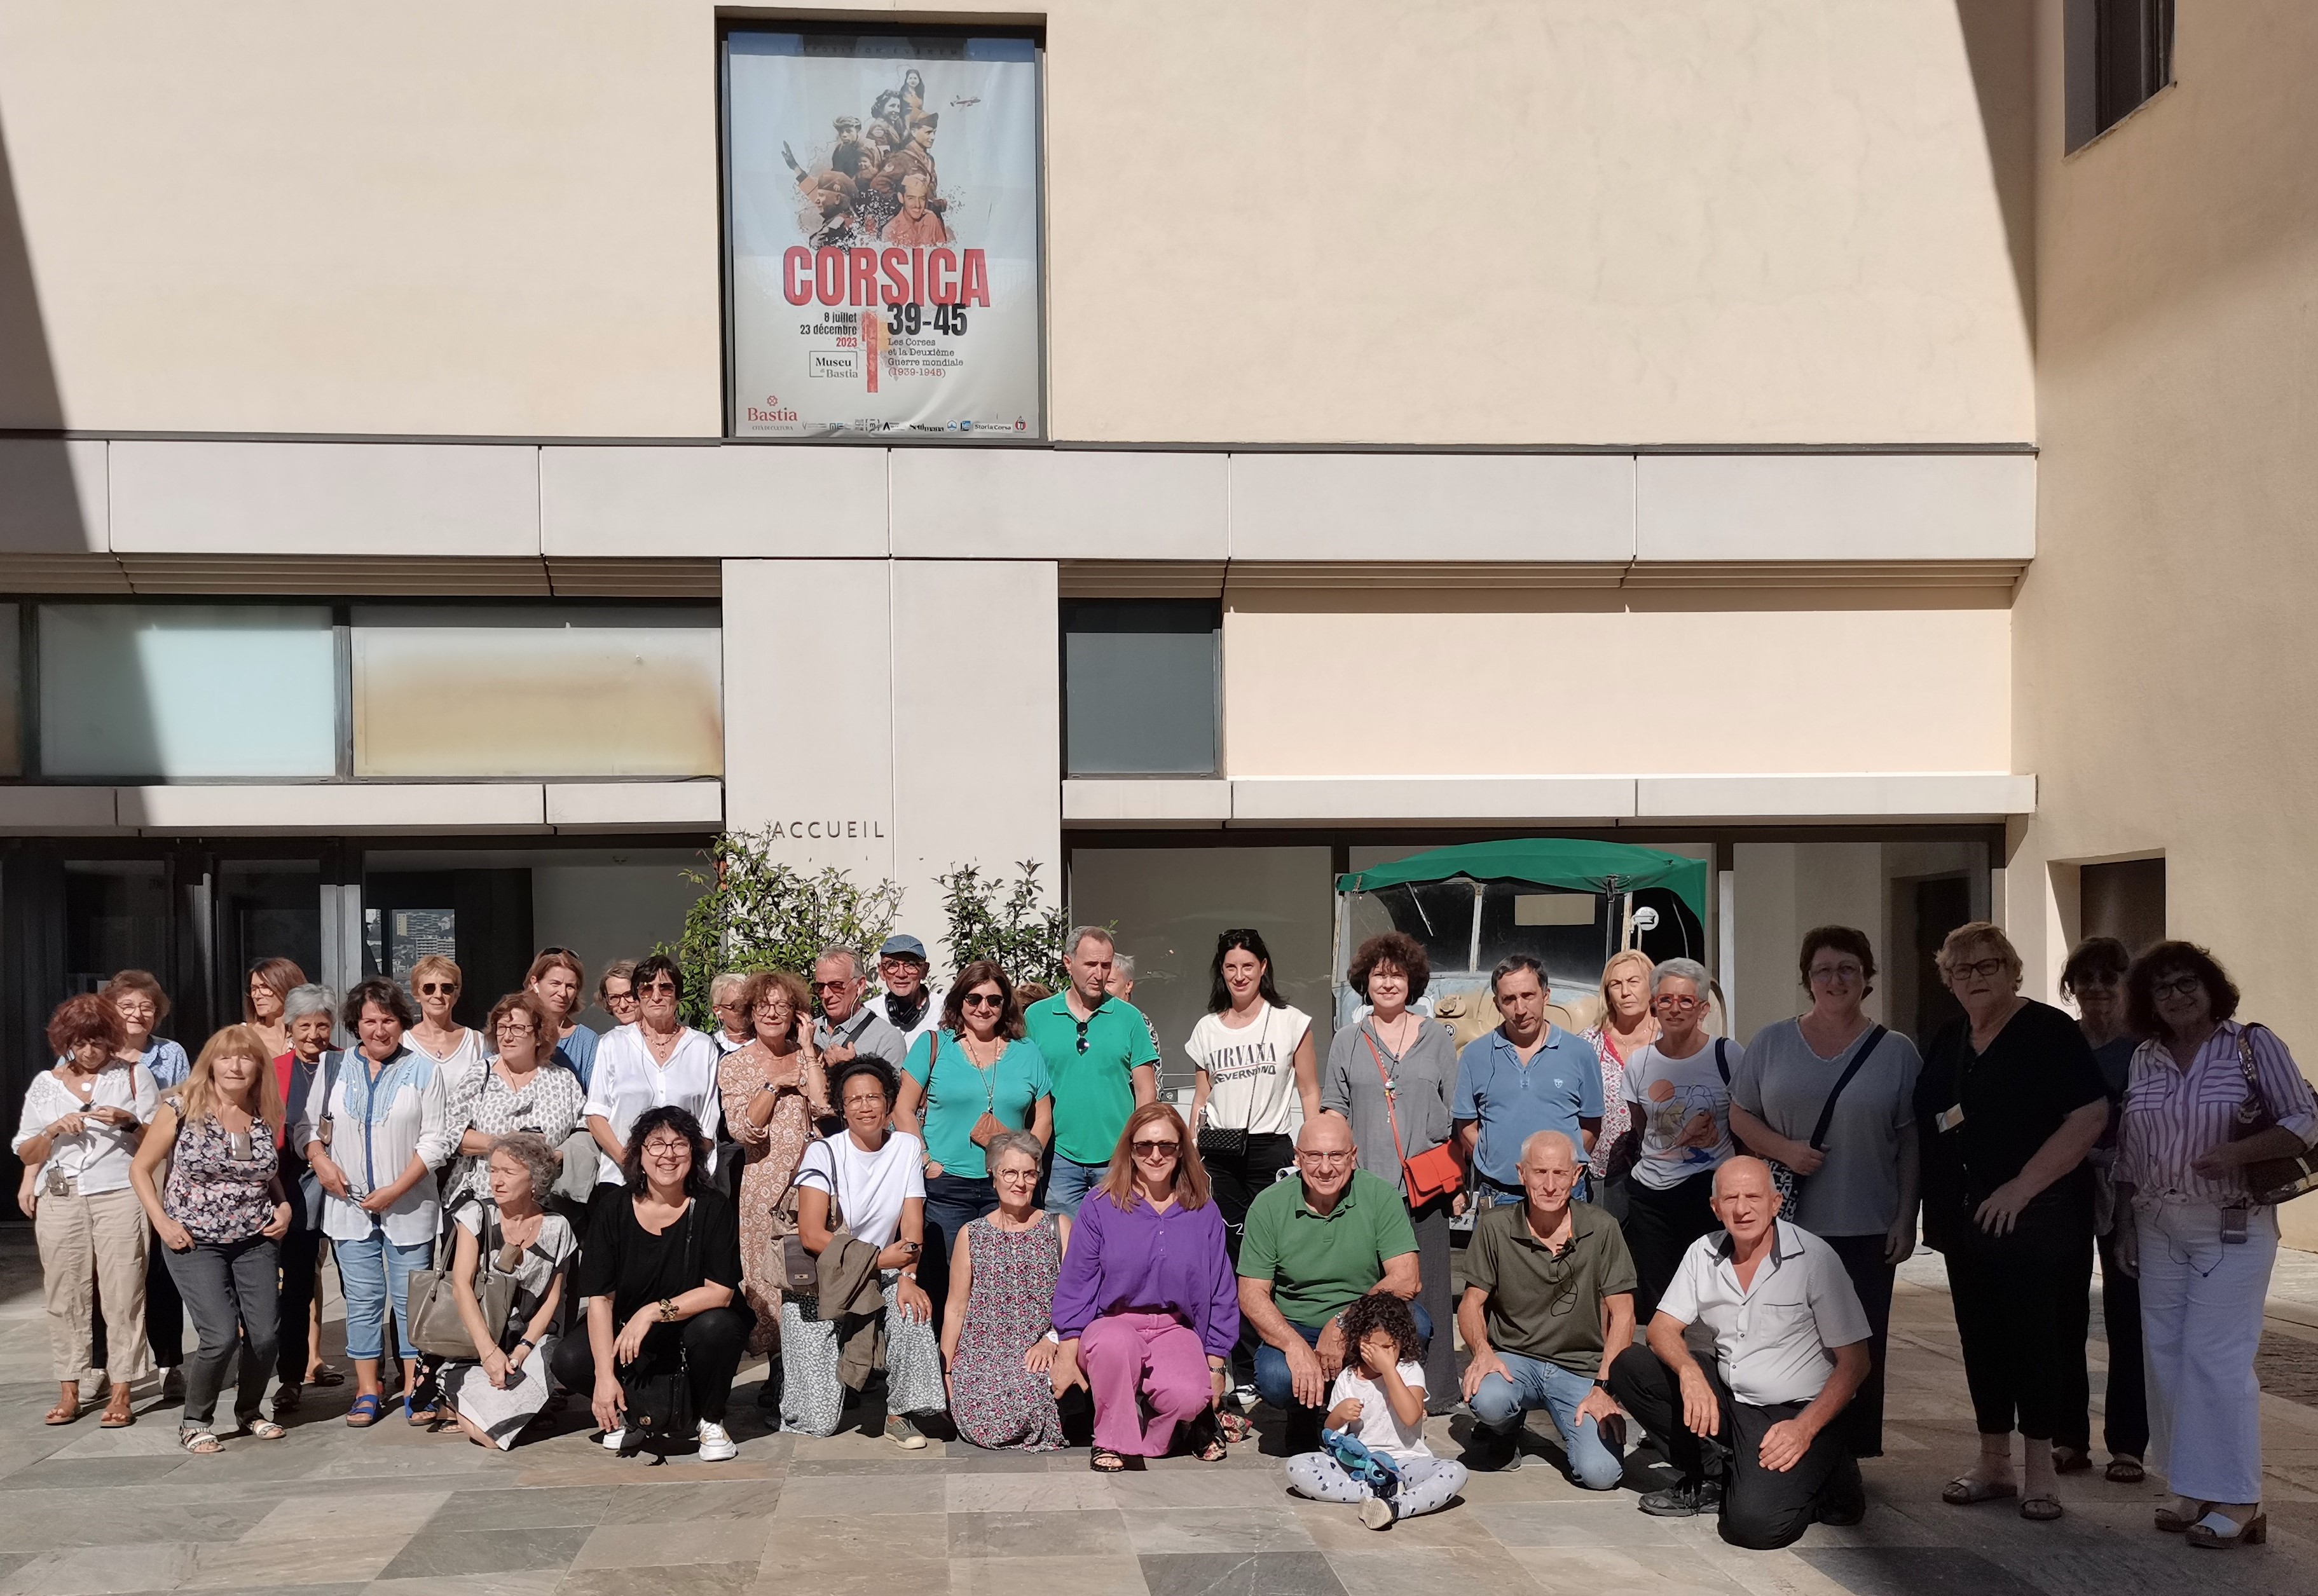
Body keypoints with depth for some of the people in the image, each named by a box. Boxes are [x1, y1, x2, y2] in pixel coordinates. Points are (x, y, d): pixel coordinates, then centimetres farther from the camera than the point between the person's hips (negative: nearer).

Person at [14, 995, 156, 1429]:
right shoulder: (46, 1084, 14)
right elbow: (26, 1154, 13)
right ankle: (69, 1392, 8)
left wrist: (130, 1120, -12)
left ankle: (121, 1394, -1)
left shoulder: (133, 1076, 9)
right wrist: (54, 1131, -6)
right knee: (64, 1295, 0)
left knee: (123, 1295, -6)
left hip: (120, 1196, -2)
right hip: (60, 1199, 2)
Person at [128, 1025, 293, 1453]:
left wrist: (284, 1208, 3)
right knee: (221, 1336, -16)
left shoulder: (264, 1117, 4)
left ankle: (250, 1413, 24)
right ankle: (195, 1423, 7)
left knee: (264, 1335, -3)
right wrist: (163, 1223, -8)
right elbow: (141, 1169, 1)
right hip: (195, 1242, -4)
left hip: (256, 1241, 4)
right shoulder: (181, 1111, -7)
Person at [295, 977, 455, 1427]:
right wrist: (320, 1160, -8)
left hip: (409, 1207, -2)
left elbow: (436, 1139, -6)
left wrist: (395, 1190, -13)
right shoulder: (334, 1068, 5)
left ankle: (413, 1388, 14)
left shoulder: (423, 1070, -3)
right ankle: (367, 1391, 16)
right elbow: (305, 1122, 11)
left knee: (410, 1298, 4)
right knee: (363, 1299, 7)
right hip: (350, 1205, 2)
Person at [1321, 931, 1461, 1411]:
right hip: (1365, 1185, 1)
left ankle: (1432, 1388, 6)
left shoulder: (1437, 1038, 9)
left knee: (1425, 1284, -1)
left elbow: (1456, 1114, 10)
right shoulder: (1348, 1043, 11)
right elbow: (1333, 1113, 11)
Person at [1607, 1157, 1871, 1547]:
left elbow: (1854, 1362, -10)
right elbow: (1663, 1327, 1)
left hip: (1796, 1413, -6)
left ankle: (1819, 1475, 3)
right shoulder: (1703, 1254, 1)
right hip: (1726, 1401, 6)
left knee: (1755, 1522, -29)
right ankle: (1712, 1476, -2)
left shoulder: (1814, 1258, -13)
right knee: (1627, 1367, -12)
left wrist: (1805, 1429, -21)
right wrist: (1690, 1372, -23)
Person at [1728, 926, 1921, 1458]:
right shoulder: (1771, 1042, 5)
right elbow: (1740, 1116, 8)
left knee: (1857, 1351, 3)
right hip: (1784, 1226, 1)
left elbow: (1910, 1144, 3)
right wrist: (1785, 1149, -10)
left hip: (1866, 1230, -1)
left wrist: (1906, 1219, -2)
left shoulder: (1896, 1052, 2)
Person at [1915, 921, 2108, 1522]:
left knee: (2035, 1338, 0)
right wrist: (1936, 1211, 8)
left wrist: (2020, 1188, -19)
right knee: (1981, 1338, 11)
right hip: (1965, 1219, 6)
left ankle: (2039, 1470, 10)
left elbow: (2090, 1118, -17)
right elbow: (1927, 1123, 19)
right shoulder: (1949, 1041, 10)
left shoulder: (2049, 1032, -10)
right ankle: (1993, 1464, 21)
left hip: (2033, 1218, -6)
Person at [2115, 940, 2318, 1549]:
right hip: (2159, 1228, 5)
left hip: (2233, 1227, -5)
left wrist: (2240, 1151, -22)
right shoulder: (2144, 1059, 8)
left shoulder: (2254, 1044, -5)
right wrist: (2125, 1225, 11)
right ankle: (2191, 1489, 14)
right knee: (2166, 1359, 5)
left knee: (2216, 1359, -9)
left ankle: (2236, 1501, -1)